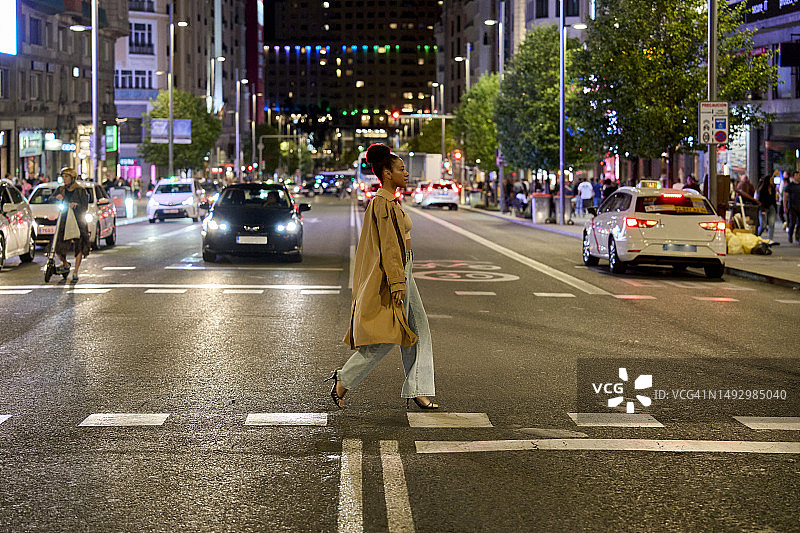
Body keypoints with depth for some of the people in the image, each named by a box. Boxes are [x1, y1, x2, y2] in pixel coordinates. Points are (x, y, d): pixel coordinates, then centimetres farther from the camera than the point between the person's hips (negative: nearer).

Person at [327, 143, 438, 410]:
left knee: (419, 331, 7)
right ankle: (343, 381, 3)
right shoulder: (383, 204, -16)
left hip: (401, 272, 10)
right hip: (392, 273, -10)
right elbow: (389, 246, -21)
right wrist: (397, 284, -24)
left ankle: (418, 390, 8)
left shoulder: (388, 202, 15)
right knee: (387, 337, -6)